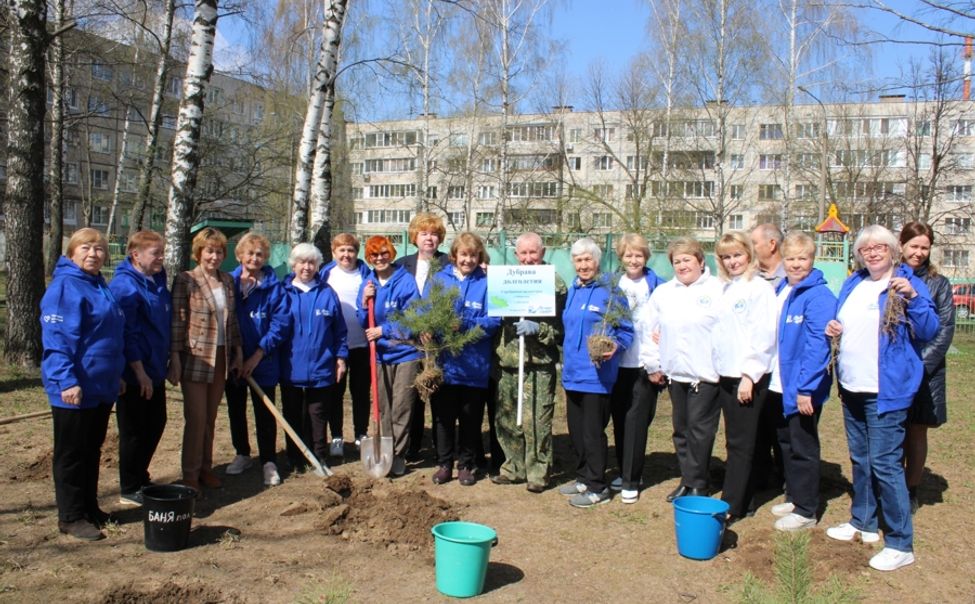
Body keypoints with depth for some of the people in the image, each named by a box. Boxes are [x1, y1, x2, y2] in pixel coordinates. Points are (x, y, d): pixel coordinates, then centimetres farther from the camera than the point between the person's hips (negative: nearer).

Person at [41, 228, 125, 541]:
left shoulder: (102, 288, 13)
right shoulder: (64, 286, -13)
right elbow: (56, 338, -19)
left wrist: (117, 375, 20)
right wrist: (67, 381, -25)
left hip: (103, 387, 8)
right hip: (74, 389, -8)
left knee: (92, 451, 17)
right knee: (72, 454, 4)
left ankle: (90, 507, 29)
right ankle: (71, 517, 14)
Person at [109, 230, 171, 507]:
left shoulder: (158, 281, 9)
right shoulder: (124, 286, -18)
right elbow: (126, 333, -21)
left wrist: (166, 360, 16)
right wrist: (140, 371, -20)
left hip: (155, 370, 9)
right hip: (134, 374, -9)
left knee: (155, 424, 17)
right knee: (134, 431, 3)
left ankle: (141, 477, 33)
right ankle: (130, 490, 17)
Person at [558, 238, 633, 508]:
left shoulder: (610, 291, -10)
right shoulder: (572, 291, 12)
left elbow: (626, 331, -10)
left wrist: (615, 347, -27)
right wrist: (565, 357, 14)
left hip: (596, 373, -7)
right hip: (573, 372, 7)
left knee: (592, 432, 0)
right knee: (575, 429, 15)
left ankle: (597, 487, 13)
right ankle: (583, 478, 30)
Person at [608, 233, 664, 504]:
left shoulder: (656, 286, -1)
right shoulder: (612, 285, 8)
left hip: (644, 364, -3)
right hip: (618, 362, 3)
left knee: (636, 421, -3)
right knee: (619, 419, 9)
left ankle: (632, 480, 4)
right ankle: (625, 472, 24)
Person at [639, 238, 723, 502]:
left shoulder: (717, 291, -7)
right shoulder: (663, 292, 10)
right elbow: (650, 330, 13)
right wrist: (652, 364, 11)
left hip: (706, 374, -5)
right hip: (675, 373, 6)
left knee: (699, 428, -1)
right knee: (681, 428, 13)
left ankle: (698, 484, 12)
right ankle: (687, 480, 25)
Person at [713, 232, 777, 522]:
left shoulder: (760, 288, -9)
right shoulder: (724, 289, 14)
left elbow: (764, 335, -15)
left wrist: (749, 374, -17)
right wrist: (719, 371, 9)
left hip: (749, 377, -7)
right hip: (726, 375, 8)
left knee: (740, 444, -2)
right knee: (734, 442, 13)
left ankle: (730, 506, 2)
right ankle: (741, 501, 22)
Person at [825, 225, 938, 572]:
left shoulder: (908, 284, -7)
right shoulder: (853, 284, 12)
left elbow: (928, 332, -15)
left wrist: (913, 296, -29)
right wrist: (834, 329, 2)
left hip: (886, 392, -7)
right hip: (852, 388, 7)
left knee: (884, 464, -7)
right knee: (860, 459, 18)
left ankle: (901, 544, 2)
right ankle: (863, 523, 33)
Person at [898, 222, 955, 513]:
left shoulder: (938, 284, 2)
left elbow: (944, 330, -2)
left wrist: (920, 365, -11)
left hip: (924, 372, 0)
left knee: (916, 434, 7)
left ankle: (910, 491, 21)